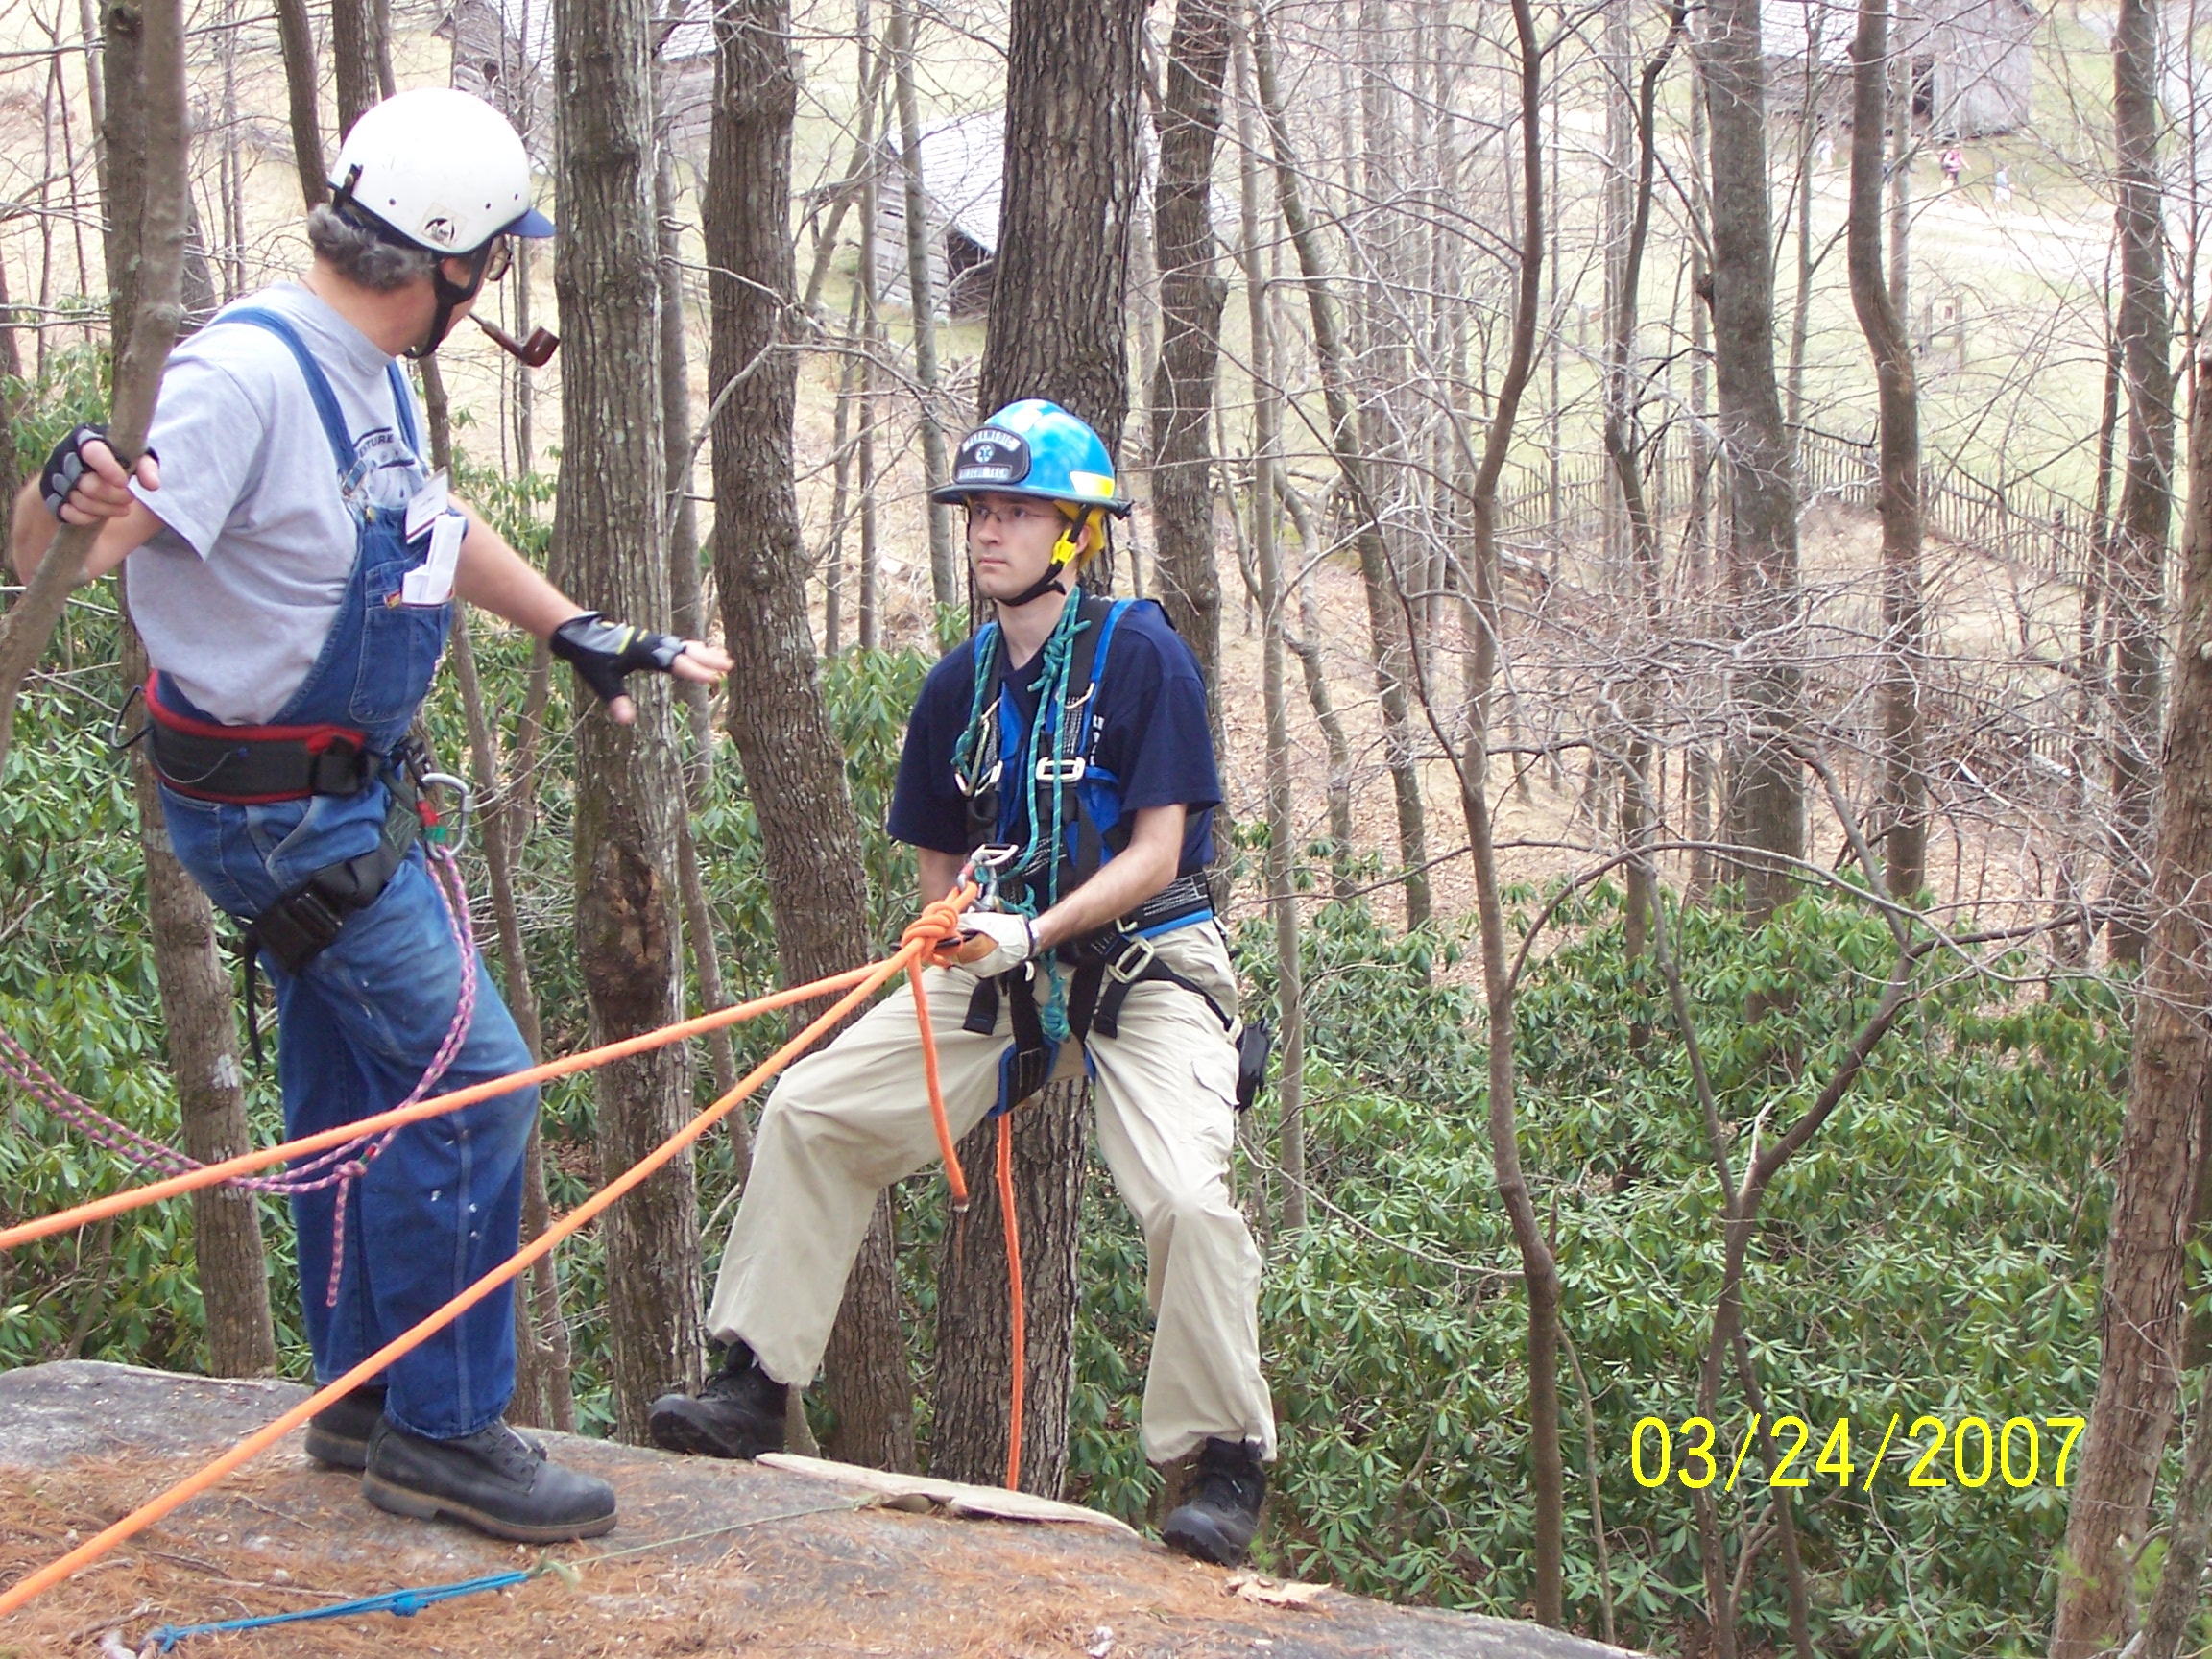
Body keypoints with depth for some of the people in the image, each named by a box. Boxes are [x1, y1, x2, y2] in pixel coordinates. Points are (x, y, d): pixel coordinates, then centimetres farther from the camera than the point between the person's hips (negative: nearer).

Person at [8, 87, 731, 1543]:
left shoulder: (368, 376, 6)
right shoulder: (248, 372, -24)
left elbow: (438, 532, 22)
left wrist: (584, 633, 25)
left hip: (346, 792, 10)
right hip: (282, 807, -10)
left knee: (354, 1088, 18)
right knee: (471, 1078, -9)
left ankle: (365, 1401, 31)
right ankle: (442, 1433, 2)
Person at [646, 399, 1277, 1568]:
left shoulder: (1141, 655, -11)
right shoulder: (960, 684, 7)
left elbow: (1155, 854, -16)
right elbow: (938, 866, 13)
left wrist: (1032, 930, -27)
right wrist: (952, 930, -10)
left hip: (1145, 960, -6)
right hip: (1002, 968, 6)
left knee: (1184, 1195, -27)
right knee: (810, 1112, -3)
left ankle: (1224, 1465, -10)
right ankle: (756, 1386, 5)